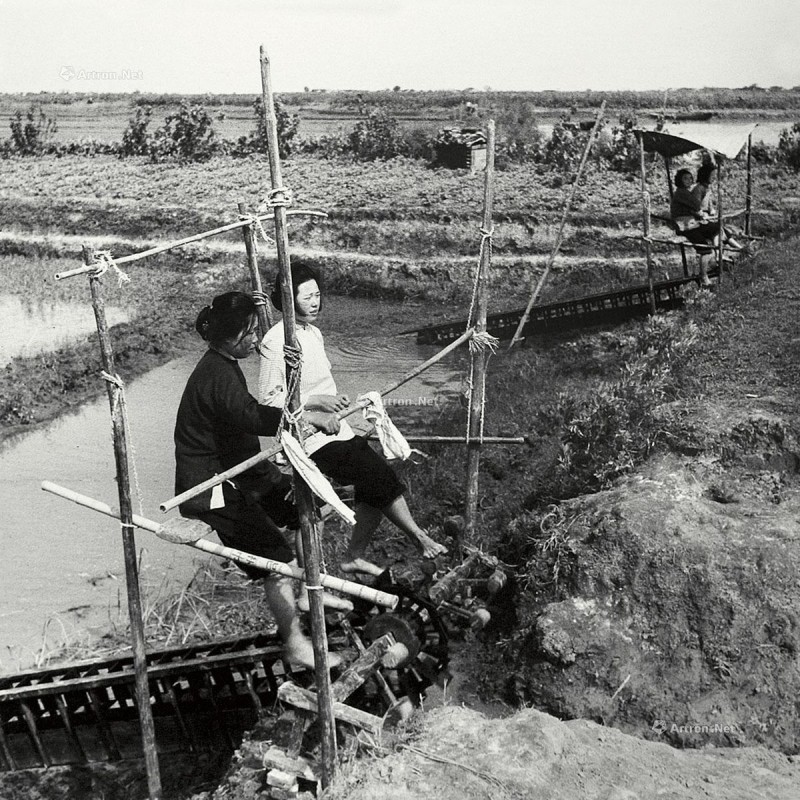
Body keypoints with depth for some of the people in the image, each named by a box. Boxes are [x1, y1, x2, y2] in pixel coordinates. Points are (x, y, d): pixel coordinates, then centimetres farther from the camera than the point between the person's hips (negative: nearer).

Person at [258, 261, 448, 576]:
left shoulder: (313, 332, 13)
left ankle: (354, 558, 17)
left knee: (376, 485, 3)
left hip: (336, 429, 9)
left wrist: (335, 400, 9)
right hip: (312, 437, -9)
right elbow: (268, 401, -17)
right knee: (381, 477, -12)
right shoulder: (277, 342, -16)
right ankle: (419, 537, 6)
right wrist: (316, 401, -23)